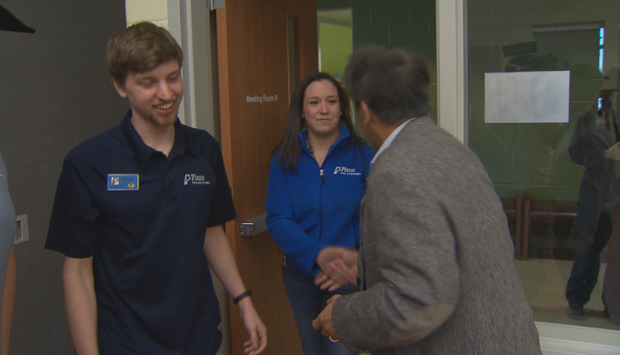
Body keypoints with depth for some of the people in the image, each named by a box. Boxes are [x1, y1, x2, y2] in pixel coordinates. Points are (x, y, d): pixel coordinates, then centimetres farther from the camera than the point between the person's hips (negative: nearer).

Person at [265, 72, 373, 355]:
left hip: (348, 278, -2)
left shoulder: (363, 155, -9)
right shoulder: (285, 158, -6)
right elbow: (277, 220, -13)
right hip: (300, 275, 3)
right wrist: (318, 254, -29)